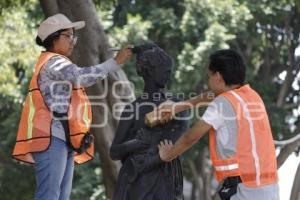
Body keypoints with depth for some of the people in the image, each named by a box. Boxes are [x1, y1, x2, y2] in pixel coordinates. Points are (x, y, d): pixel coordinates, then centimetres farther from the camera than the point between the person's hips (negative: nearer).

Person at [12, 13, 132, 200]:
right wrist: (115, 62, -23)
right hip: (52, 137, -10)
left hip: (63, 138, 10)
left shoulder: (58, 65, 27)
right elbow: (82, 77, -23)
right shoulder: (52, 62, -6)